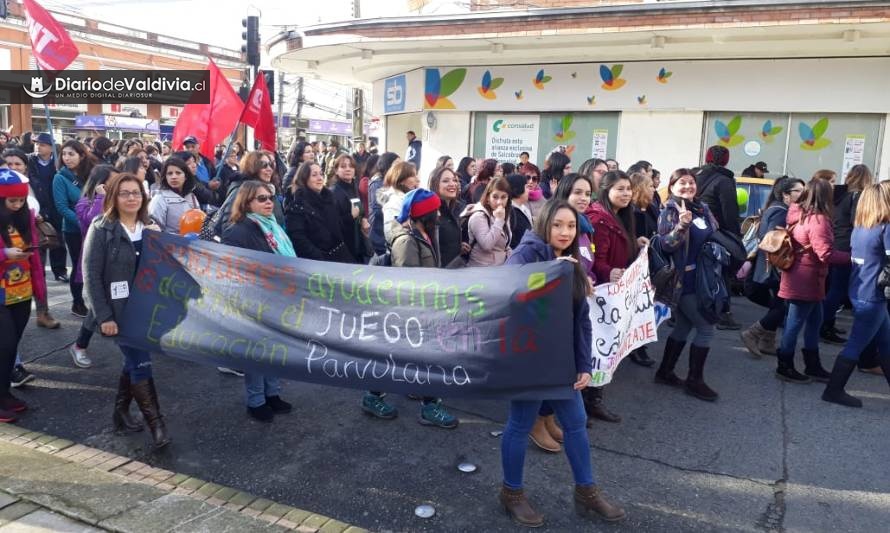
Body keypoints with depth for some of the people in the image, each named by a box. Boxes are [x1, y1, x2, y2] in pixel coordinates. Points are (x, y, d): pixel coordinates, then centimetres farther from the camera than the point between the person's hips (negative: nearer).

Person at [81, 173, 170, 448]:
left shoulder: (150, 228, 7)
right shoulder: (101, 229, -9)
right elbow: (91, 275, -12)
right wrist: (103, 316, -16)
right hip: (118, 310, -5)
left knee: (133, 361, 14)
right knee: (141, 364, -6)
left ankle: (121, 413, 32)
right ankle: (156, 424, 3)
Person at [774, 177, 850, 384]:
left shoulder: (798, 214, 6)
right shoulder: (818, 220, -20)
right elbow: (826, 254, -24)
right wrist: (852, 257, -16)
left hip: (801, 279, 9)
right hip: (807, 280, -9)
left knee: (814, 320, 18)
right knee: (795, 322, 2)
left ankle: (813, 366, 28)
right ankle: (784, 367, 14)